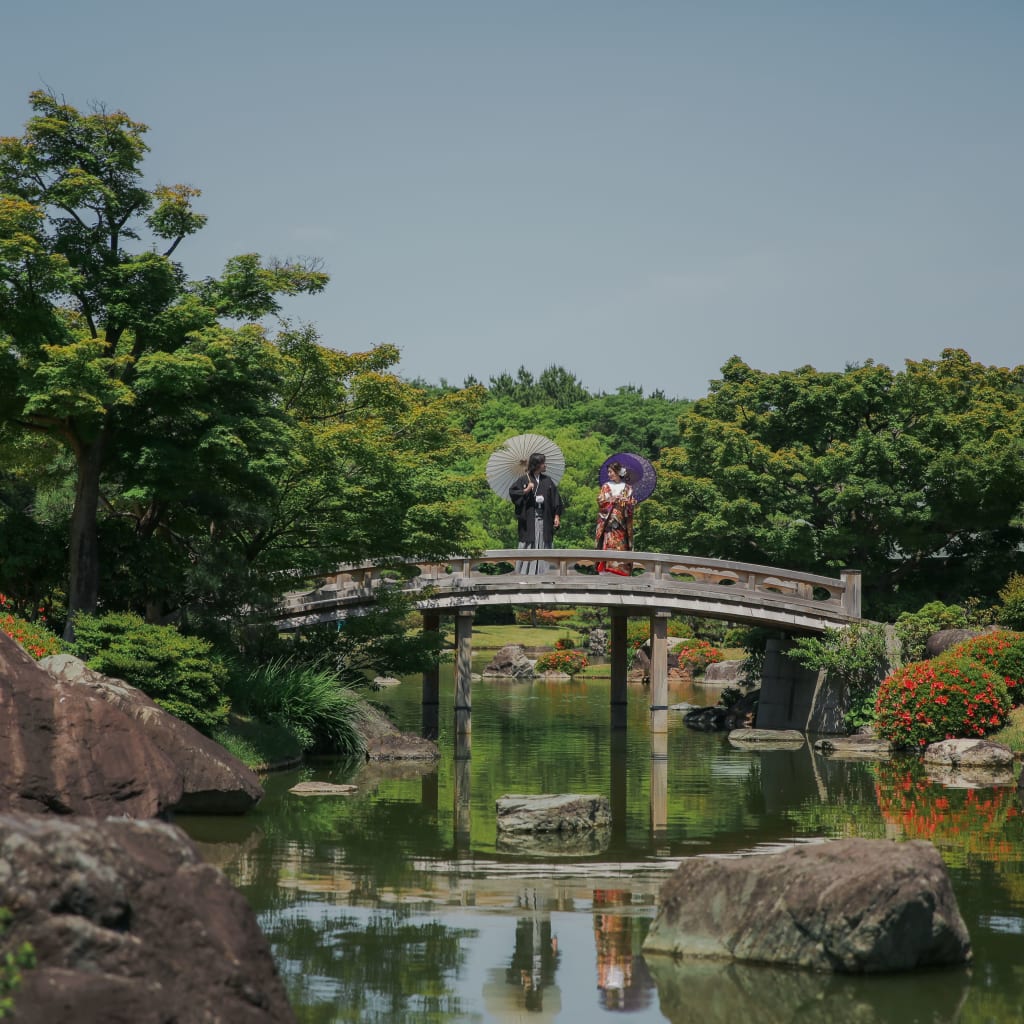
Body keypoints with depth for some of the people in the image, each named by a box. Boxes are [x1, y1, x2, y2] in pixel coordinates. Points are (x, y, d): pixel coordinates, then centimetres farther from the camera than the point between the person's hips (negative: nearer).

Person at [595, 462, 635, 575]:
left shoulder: (627, 488, 10)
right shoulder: (606, 486, 13)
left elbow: (631, 505, 3)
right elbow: (601, 501, 1)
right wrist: (616, 499, -8)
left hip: (621, 522, 0)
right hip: (608, 522, 0)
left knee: (621, 547, -7)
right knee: (607, 546, -9)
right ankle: (605, 570, -11)